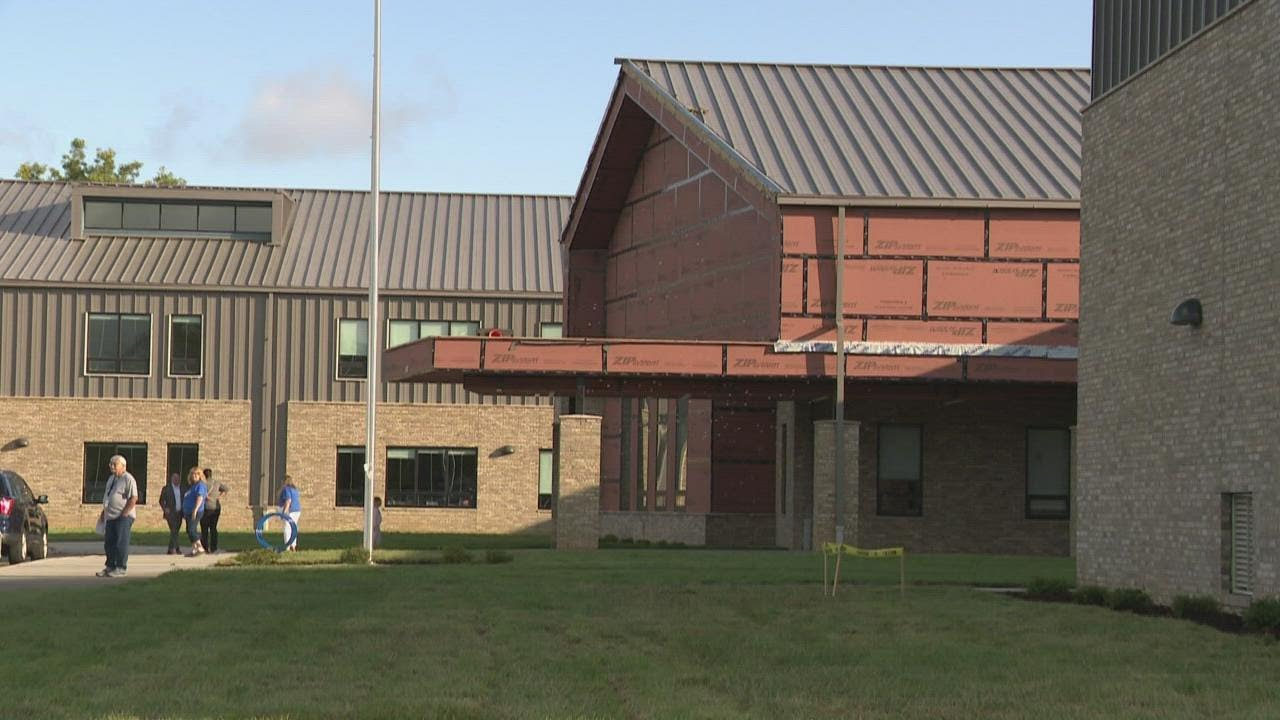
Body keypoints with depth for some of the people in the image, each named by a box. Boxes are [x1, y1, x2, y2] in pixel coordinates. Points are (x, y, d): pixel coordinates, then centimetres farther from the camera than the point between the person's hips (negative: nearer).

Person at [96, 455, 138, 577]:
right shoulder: (111, 479, 18)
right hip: (111, 516, 9)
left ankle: (121, 568, -1)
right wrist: (103, 512, 18)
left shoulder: (128, 479, -10)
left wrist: (124, 514, -18)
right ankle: (110, 567, 17)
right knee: (108, 543, 9)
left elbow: (134, 498, -17)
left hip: (123, 517, -9)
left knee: (121, 543, -6)